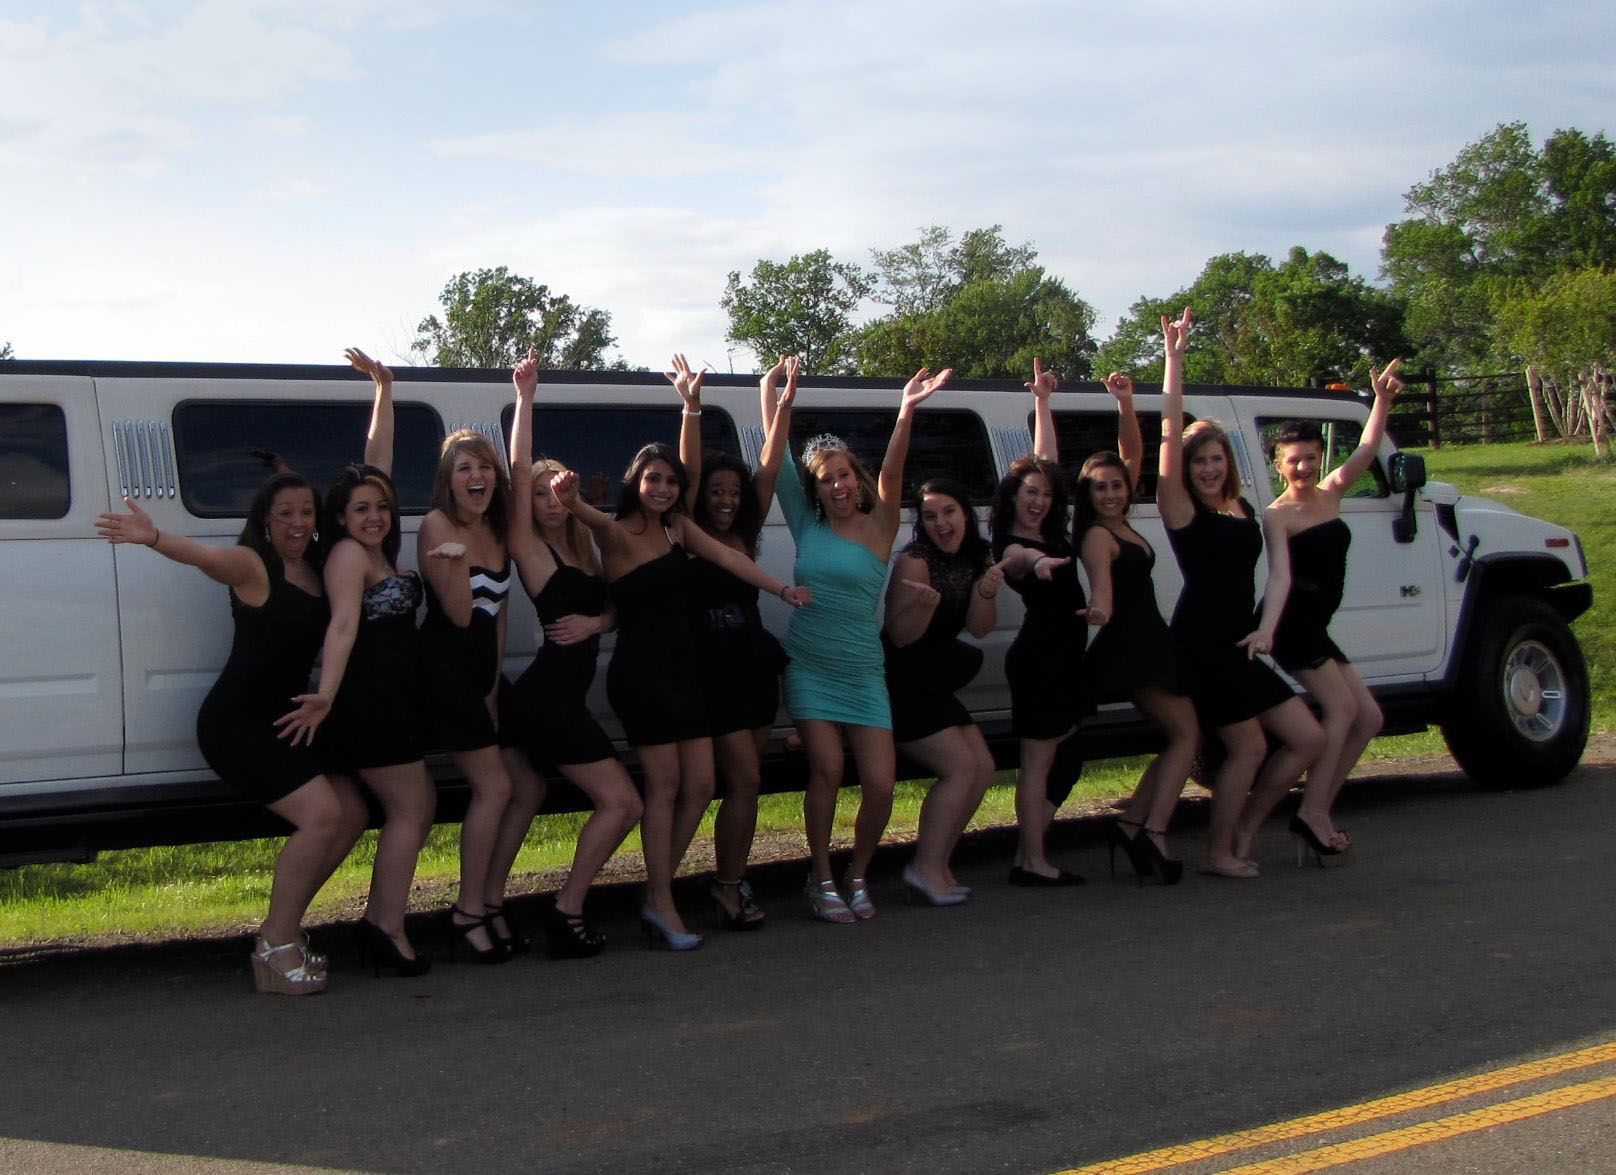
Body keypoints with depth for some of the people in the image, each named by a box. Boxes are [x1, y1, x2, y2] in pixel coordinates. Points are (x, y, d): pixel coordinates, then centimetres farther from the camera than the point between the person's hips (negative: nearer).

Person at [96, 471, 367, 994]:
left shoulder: (318, 564, 6)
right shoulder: (252, 565, -14)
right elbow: (203, 555, -36)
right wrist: (154, 537, -52)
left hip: (283, 721, 8)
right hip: (236, 724, -8)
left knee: (351, 814, 4)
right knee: (321, 814, -20)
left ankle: (283, 928, 13)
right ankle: (277, 946, -11)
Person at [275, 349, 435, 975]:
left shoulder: (377, 550, 13)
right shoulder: (349, 553, -11)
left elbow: (378, 456, 19)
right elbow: (343, 626, -26)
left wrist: (384, 390, 23)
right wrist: (326, 695, -37)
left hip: (388, 703, 10)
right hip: (367, 701, -10)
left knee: (418, 807, 11)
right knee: (408, 811, -7)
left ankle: (376, 922, 12)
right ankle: (388, 932, -6)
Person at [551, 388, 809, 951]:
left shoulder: (678, 526, 11)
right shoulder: (618, 534, -10)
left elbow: (727, 557, 4)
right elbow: (599, 521, -31)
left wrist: (781, 589, -6)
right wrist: (572, 501, -53)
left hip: (683, 667, 7)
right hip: (639, 669, -7)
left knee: (699, 786, 5)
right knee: (665, 783, -6)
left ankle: (657, 894, 17)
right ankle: (662, 904, 2)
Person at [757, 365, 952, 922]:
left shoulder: (877, 528, -2)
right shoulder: (807, 524, 5)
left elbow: (891, 473, -18)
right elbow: (776, 463, -1)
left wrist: (906, 413, -32)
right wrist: (784, 398, -10)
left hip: (862, 673, -1)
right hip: (809, 668, 1)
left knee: (880, 783, -9)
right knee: (827, 768, -15)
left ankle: (857, 875, 16)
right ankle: (821, 879, 2)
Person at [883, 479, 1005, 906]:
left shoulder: (974, 558, 5)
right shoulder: (915, 560, -17)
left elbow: (979, 628, -2)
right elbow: (900, 635, -18)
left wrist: (985, 593, -22)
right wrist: (925, 604, -37)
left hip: (932, 685, 8)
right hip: (899, 686, -8)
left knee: (983, 769, 4)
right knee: (961, 766, -15)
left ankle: (937, 866, 10)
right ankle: (926, 868, -10)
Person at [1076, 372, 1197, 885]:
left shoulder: (1120, 526, 12)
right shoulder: (1097, 536, -12)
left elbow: (1134, 456, 16)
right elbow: (1101, 576, -33)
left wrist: (1126, 403, 9)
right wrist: (1100, 606, -54)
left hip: (1145, 644, 9)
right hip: (1130, 647, -9)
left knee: (1180, 737, 10)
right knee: (1185, 733, -9)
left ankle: (1133, 825, 4)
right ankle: (1152, 831, -17)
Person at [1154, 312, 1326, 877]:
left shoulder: (1244, 510, 13)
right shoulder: (1181, 507, -6)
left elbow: (1277, 572, 11)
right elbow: (1171, 433, -16)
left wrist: (1266, 628, -4)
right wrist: (1174, 357, -19)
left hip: (1238, 644, 8)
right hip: (1200, 641, -8)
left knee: (1307, 738, 8)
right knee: (1249, 747, -6)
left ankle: (1242, 833, 18)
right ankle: (1220, 852, 11)